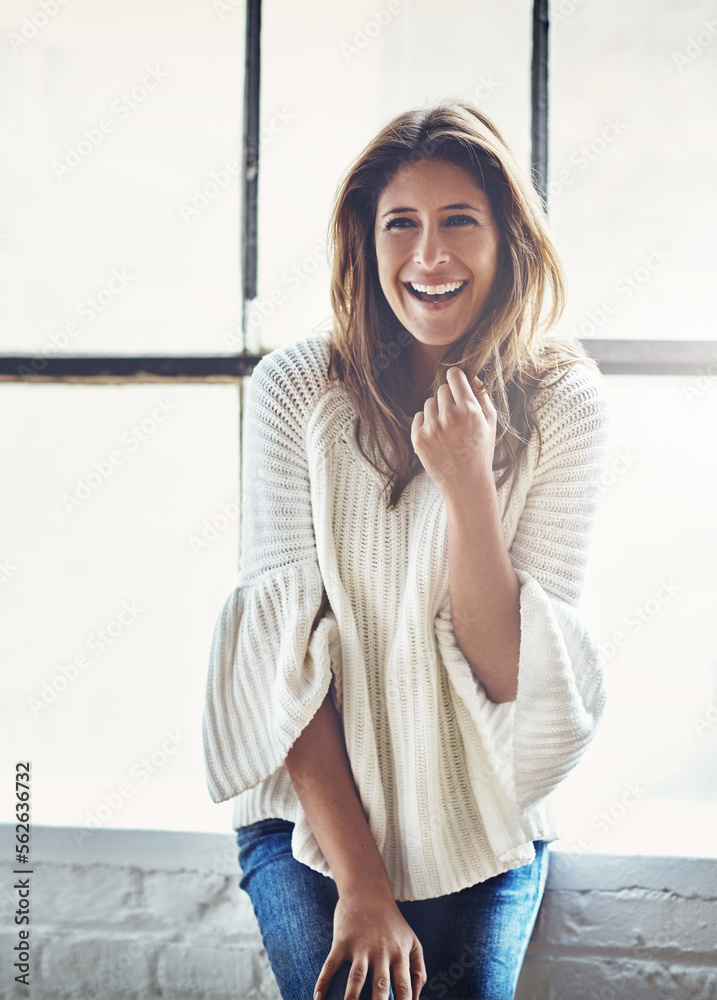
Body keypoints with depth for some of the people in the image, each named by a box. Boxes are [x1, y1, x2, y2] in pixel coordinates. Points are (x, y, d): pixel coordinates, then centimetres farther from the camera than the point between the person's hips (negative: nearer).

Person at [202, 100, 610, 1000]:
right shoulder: (295, 389, -8)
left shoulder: (563, 402, -7)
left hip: (486, 828, 1)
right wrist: (360, 882, -16)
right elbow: (289, 644, -11)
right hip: (313, 815, -1)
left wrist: (467, 482, -24)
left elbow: (513, 674, -10)